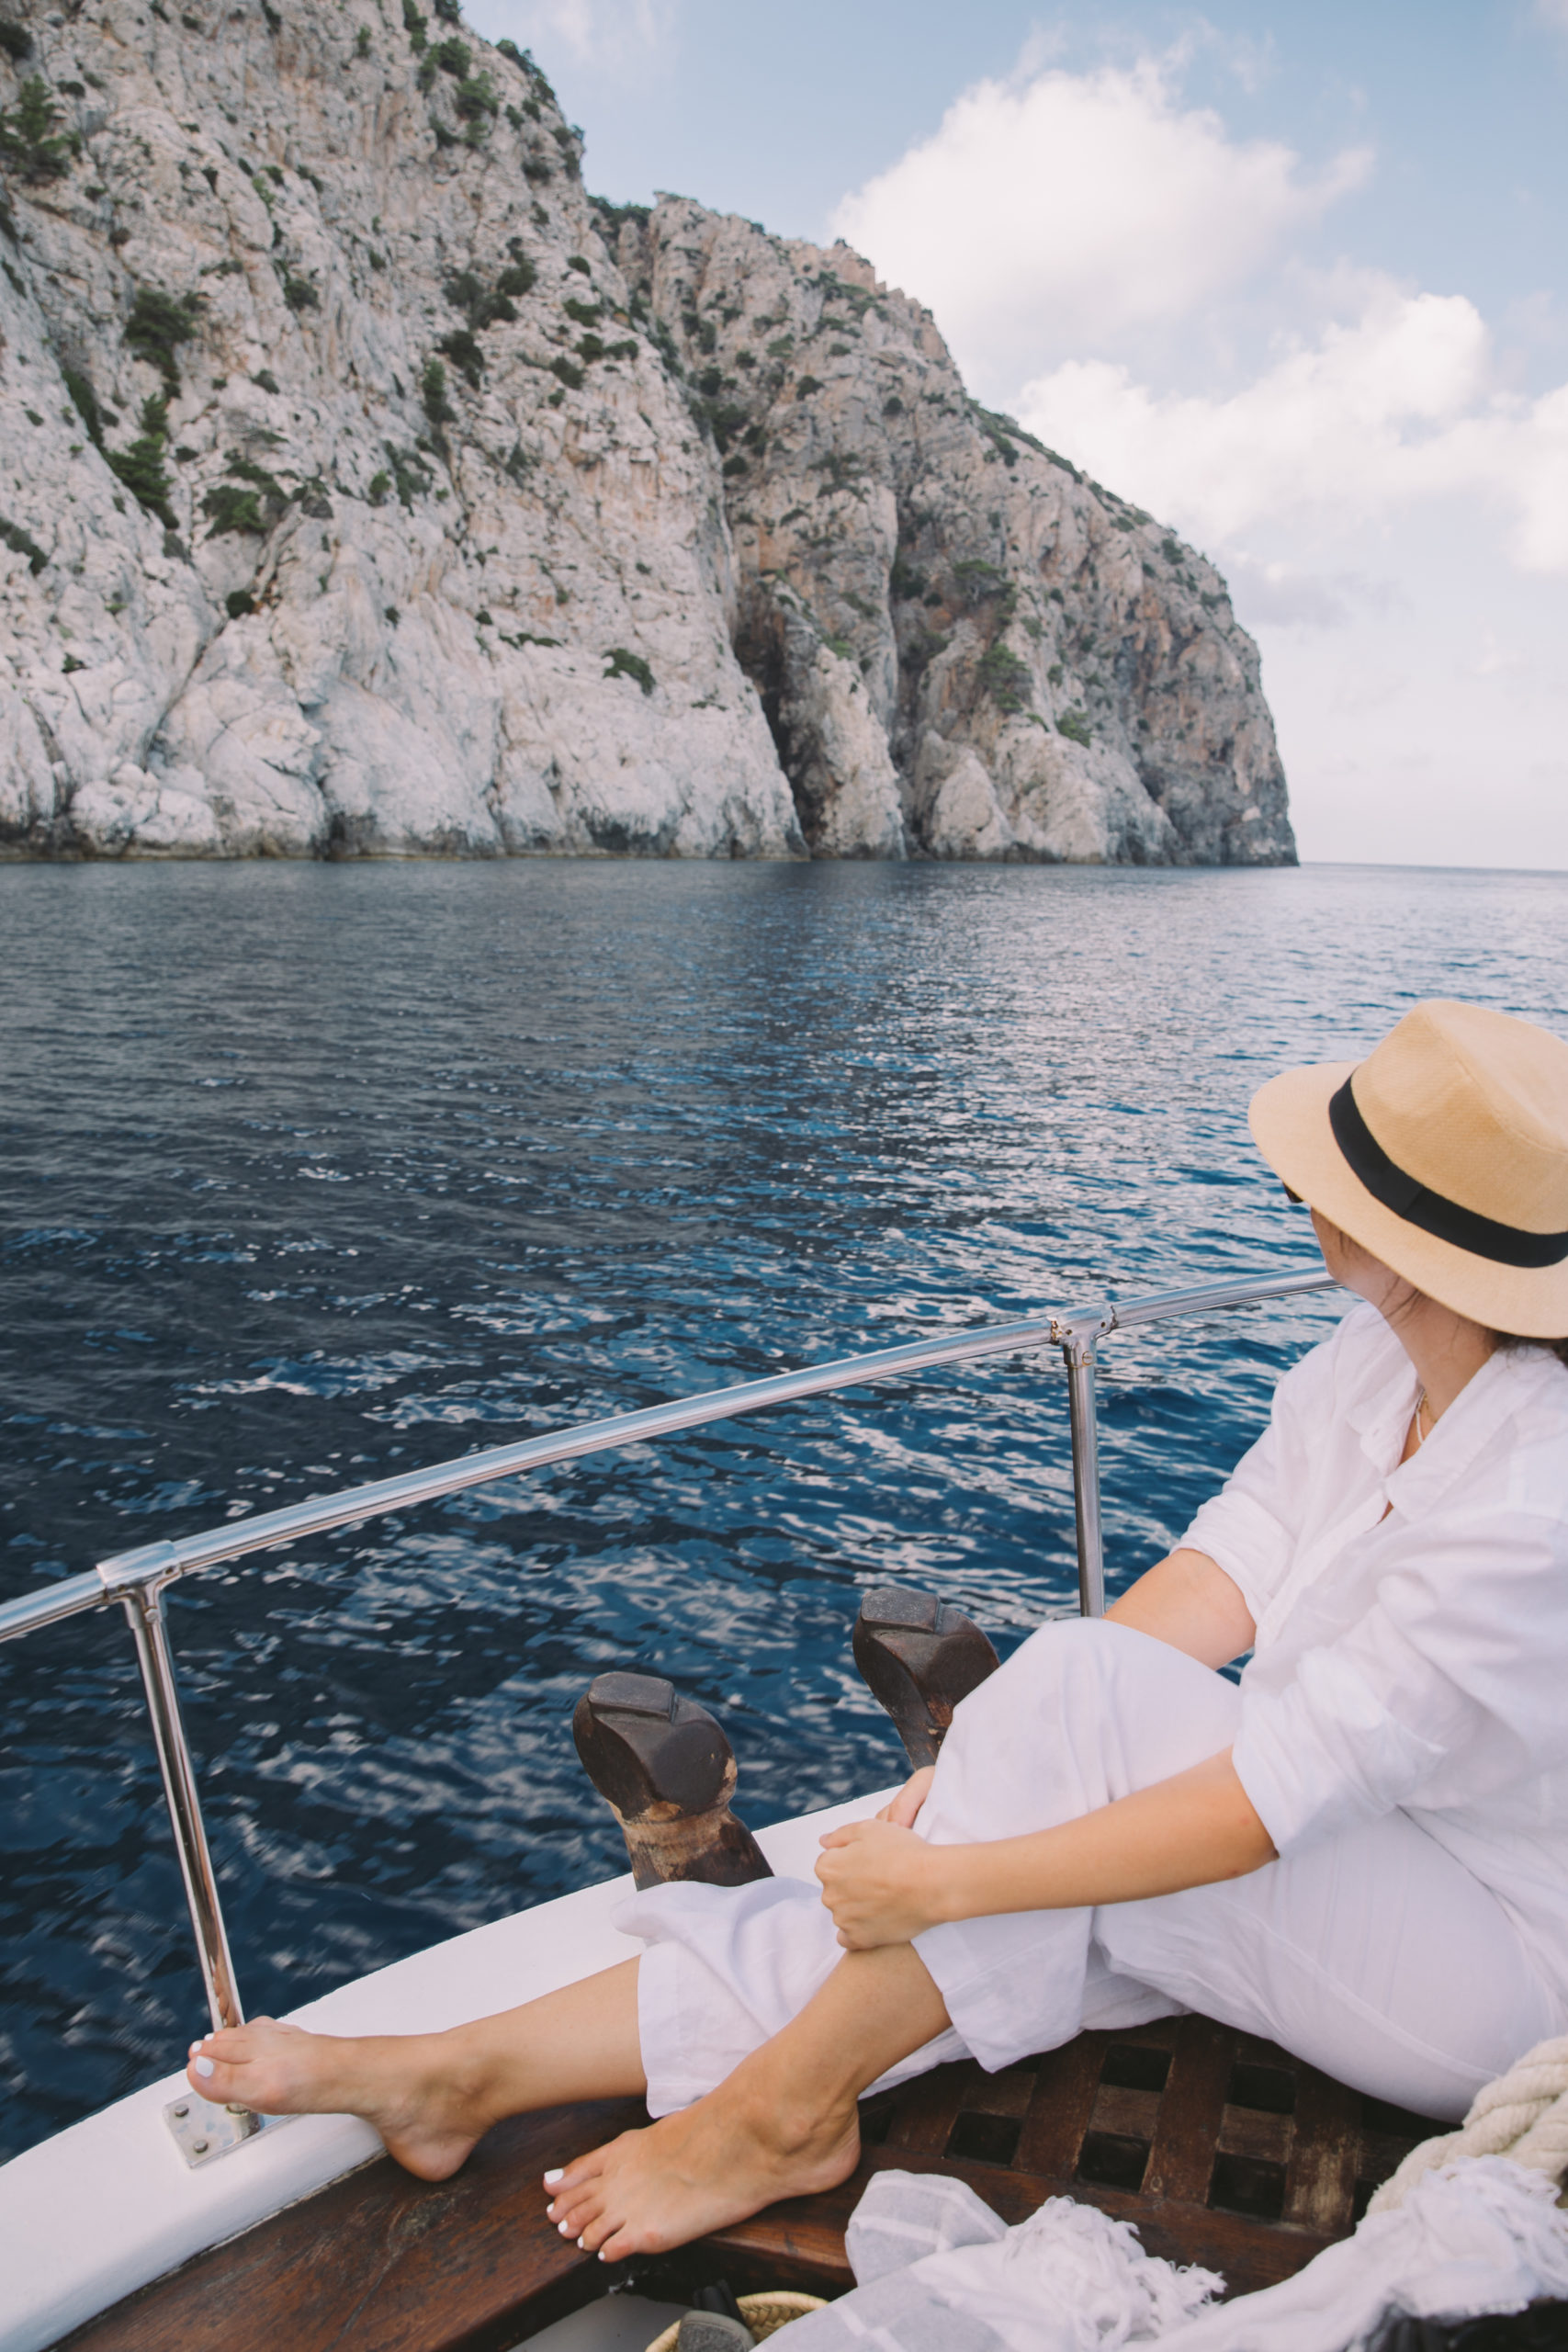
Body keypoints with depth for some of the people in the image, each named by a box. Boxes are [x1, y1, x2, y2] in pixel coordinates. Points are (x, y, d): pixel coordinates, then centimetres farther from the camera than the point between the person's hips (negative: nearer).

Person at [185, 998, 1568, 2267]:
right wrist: (986, 1756, -16)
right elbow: (1229, 1569, -7)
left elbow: (1270, 1802, -32)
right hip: (1325, 1851, 7)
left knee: (1081, 1691, -30)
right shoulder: (1382, 1357, -6)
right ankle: (459, 2074, -5)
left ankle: (783, 2111, -13)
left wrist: (949, 1878, -28)